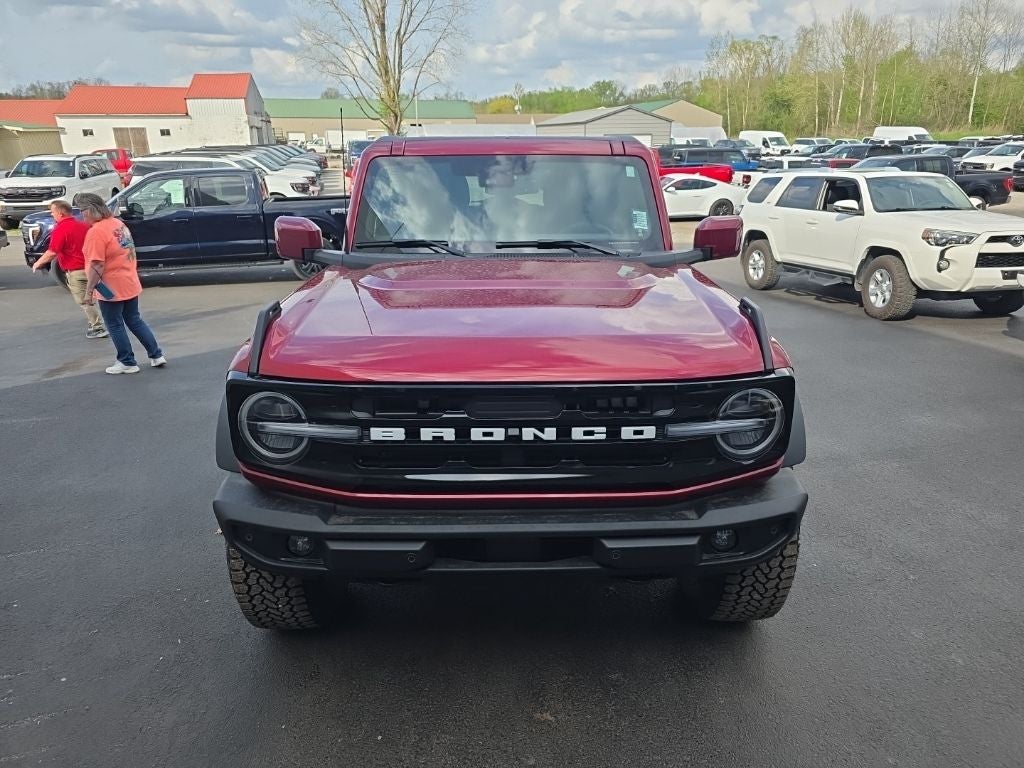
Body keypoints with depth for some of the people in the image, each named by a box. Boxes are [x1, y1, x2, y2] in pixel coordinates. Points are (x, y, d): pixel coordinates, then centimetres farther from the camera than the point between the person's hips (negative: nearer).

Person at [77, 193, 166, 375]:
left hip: (111, 288, -8)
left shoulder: (96, 231, -20)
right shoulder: (118, 223, 7)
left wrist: (89, 290, -17)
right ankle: (156, 355, 18)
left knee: (115, 325, 6)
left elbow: (97, 266, -23)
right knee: (134, 320, 17)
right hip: (131, 284, 8)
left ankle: (127, 362, 14)